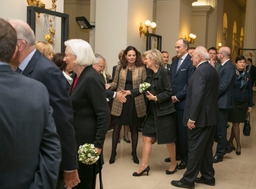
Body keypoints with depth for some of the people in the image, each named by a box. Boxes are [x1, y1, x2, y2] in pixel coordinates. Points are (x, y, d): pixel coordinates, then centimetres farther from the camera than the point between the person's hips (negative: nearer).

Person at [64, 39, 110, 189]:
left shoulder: (92, 78, -19)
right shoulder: (80, 76, 9)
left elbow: (104, 115, -22)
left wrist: (98, 144, -23)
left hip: (87, 140, -9)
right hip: (77, 138, 9)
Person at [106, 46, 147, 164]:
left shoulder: (141, 68, -3)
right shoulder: (119, 67, 1)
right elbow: (115, 83, 6)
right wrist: (109, 85, -14)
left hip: (135, 102, -1)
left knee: (134, 128, 9)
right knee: (117, 126, 4)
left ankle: (134, 153, 24)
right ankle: (113, 152, 17)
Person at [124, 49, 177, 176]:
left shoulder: (163, 72, -15)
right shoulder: (150, 74, 9)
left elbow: (168, 92, -17)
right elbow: (143, 88, 7)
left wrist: (156, 98, -21)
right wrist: (130, 92, -1)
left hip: (164, 111, -8)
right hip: (152, 111, 8)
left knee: (168, 139, 7)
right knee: (147, 137, 6)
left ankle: (174, 163, 26)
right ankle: (144, 165, 14)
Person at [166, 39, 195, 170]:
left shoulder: (191, 62, -11)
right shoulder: (174, 62, 15)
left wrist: (177, 97, -13)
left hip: (183, 102, -7)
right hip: (173, 101, 7)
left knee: (183, 131, 1)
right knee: (175, 130, 12)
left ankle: (185, 158, 13)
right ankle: (177, 153, 27)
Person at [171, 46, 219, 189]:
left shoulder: (200, 71, -17)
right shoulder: (212, 70, 12)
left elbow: (197, 96, -24)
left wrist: (192, 118, -21)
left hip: (201, 116, -9)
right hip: (211, 115, 9)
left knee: (195, 148, -1)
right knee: (206, 148, 16)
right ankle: (208, 177, 25)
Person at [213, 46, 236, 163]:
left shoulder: (229, 67, -17)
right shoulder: (224, 66, 13)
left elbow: (223, 86, -22)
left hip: (222, 102, -9)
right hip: (217, 102, 9)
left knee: (220, 128, 2)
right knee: (215, 127, 14)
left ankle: (219, 154, 14)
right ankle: (226, 146, 29)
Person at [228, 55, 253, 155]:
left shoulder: (247, 75, 6)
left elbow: (249, 90, 9)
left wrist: (250, 105, 7)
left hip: (244, 103, 4)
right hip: (234, 102, -4)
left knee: (236, 123, 10)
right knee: (235, 123, -1)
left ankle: (230, 141, 26)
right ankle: (238, 145, 9)